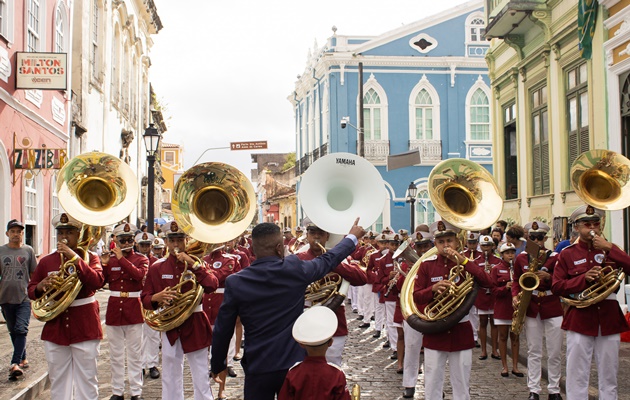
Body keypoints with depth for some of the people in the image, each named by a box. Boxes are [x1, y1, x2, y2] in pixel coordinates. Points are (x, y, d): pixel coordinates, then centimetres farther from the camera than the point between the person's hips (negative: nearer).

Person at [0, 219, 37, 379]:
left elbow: (34, 274, 7)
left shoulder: (28, 250, 3)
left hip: (24, 298, -2)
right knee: (13, 331, 12)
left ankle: (15, 364, -18)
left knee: (21, 330, -14)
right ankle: (22, 360, 26)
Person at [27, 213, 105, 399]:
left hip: (85, 327, -3)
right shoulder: (46, 261, 8)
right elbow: (31, 291, 10)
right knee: (58, 381, 10)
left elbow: (97, 282, -19)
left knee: (86, 380, 3)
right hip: (55, 327, 3)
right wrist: (41, 286, -13)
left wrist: (75, 257, -24)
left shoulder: (90, 257, 0)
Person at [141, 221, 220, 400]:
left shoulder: (198, 263, 0)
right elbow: (145, 299, 3)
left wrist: (192, 264, -22)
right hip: (169, 327, 1)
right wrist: (156, 297, -19)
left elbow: (212, 286, -17)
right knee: (171, 378, 9)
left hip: (195, 325, -1)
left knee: (201, 377, 5)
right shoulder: (157, 267, 3)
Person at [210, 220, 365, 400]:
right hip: (294, 364, 1)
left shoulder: (235, 282, -11)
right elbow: (328, 260, 7)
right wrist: (352, 237, 24)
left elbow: (222, 330, -4)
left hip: (257, 368, -1)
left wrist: (217, 365, 10)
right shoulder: (295, 268, -11)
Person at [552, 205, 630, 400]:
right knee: (577, 376, 2)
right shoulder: (567, 254, 3)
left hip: (609, 320, 2)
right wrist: (584, 278, -15)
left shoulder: (610, 250, 9)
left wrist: (609, 248, -16)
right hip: (579, 320, -2)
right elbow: (556, 287, -3)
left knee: (609, 377, 8)